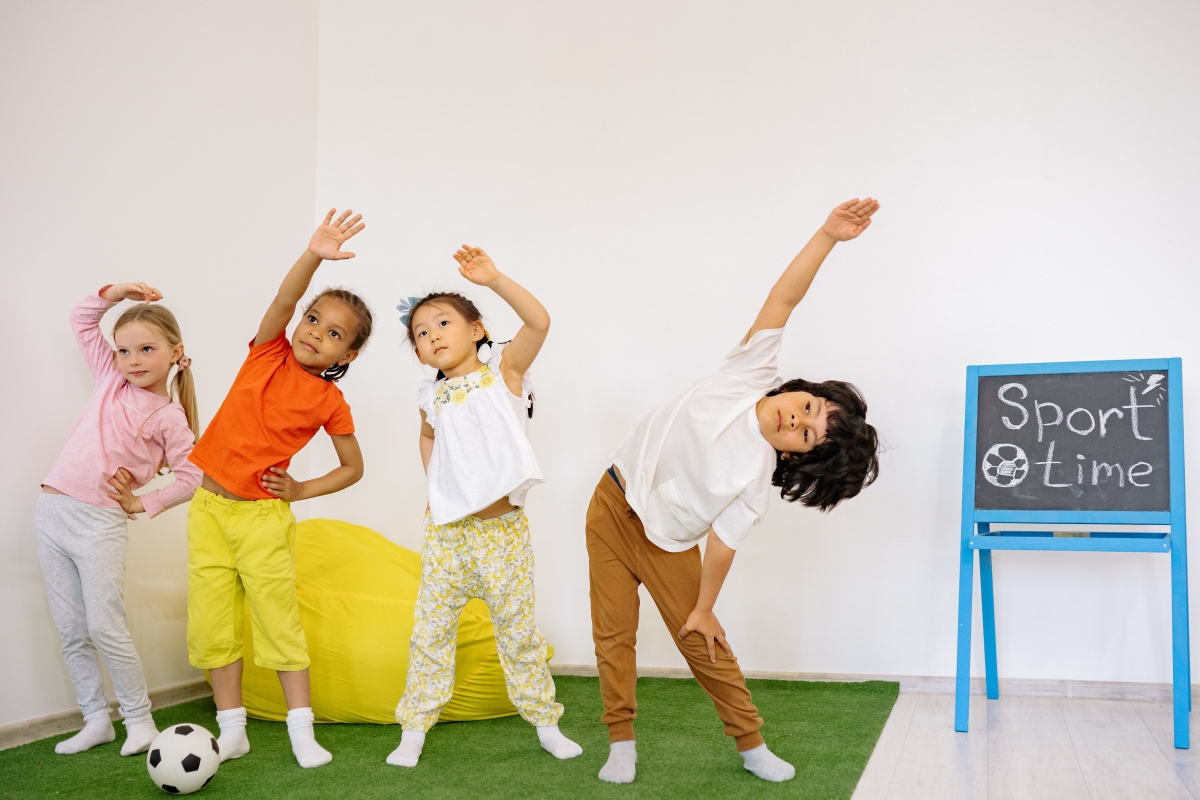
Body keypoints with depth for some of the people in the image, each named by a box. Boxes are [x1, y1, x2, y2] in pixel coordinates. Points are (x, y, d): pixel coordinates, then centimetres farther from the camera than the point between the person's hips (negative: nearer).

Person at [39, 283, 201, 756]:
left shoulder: (169, 417, -4)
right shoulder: (112, 381, 10)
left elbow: (191, 477, -5)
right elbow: (82, 320, 19)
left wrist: (142, 504, -6)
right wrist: (115, 292, 7)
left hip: (99, 523, -5)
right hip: (52, 511, 5)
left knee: (105, 628, -6)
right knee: (71, 632, 8)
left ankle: (139, 718, 10)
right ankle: (96, 720, 19)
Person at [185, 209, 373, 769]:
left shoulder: (329, 402, -5)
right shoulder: (269, 353, -1)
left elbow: (353, 467, 4)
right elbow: (283, 299, -20)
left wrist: (302, 490, -6)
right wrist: (314, 255, -33)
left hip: (262, 516, -3)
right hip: (208, 506, 3)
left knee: (278, 620, -1)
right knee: (211, 625, 5)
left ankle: (302, 732, 9)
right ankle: (231, 731, 17)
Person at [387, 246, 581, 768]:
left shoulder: (503, 370, -2)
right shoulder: (432, 398, 8)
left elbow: (538, 322, -19)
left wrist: (494, 280, -29)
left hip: (503, 529, -3)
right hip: (446, 532, 3)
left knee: (518, 628, 7)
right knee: (430, 630, 5)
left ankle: (545, 722, 22)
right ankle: (414, 731, 16)